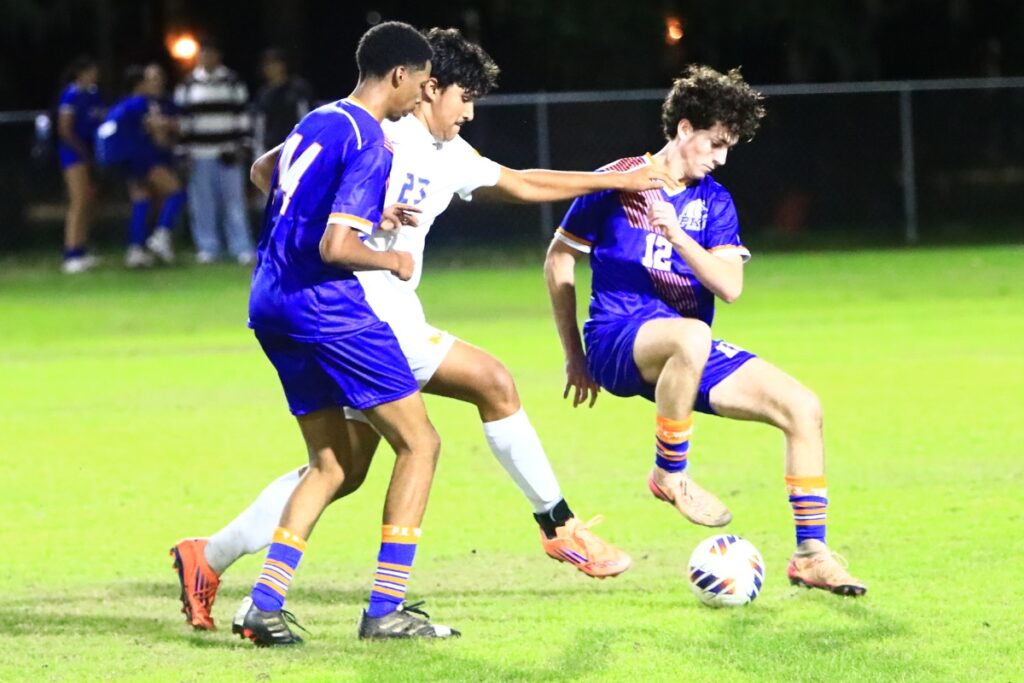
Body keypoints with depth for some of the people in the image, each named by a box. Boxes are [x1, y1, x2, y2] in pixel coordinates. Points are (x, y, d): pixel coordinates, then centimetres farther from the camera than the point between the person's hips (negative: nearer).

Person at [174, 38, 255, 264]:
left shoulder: (233, 83, 6)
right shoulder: (188, 85, 7)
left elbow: (243, 116, 7)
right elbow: (182, 118, 7)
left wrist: (242, 145, 0)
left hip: (228, 153, -1)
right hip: (200, 153, 1)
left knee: (234, 200, -2)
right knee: (203, 202, 1)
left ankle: (242, 248, 2)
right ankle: (207, 247, 9)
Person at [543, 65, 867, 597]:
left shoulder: (713, 202, 11)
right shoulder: (618, 183, -1)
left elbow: (730, 286, -3)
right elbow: (558, 259, 7)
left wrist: (677, 235, -19)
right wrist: (574, 356, 9)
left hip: (688, 349, 6)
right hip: (618, 338, -6)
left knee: (803, 407, -8)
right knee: (690, 336, -42)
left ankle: (810, 554, -1)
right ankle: (670, 474, -20)